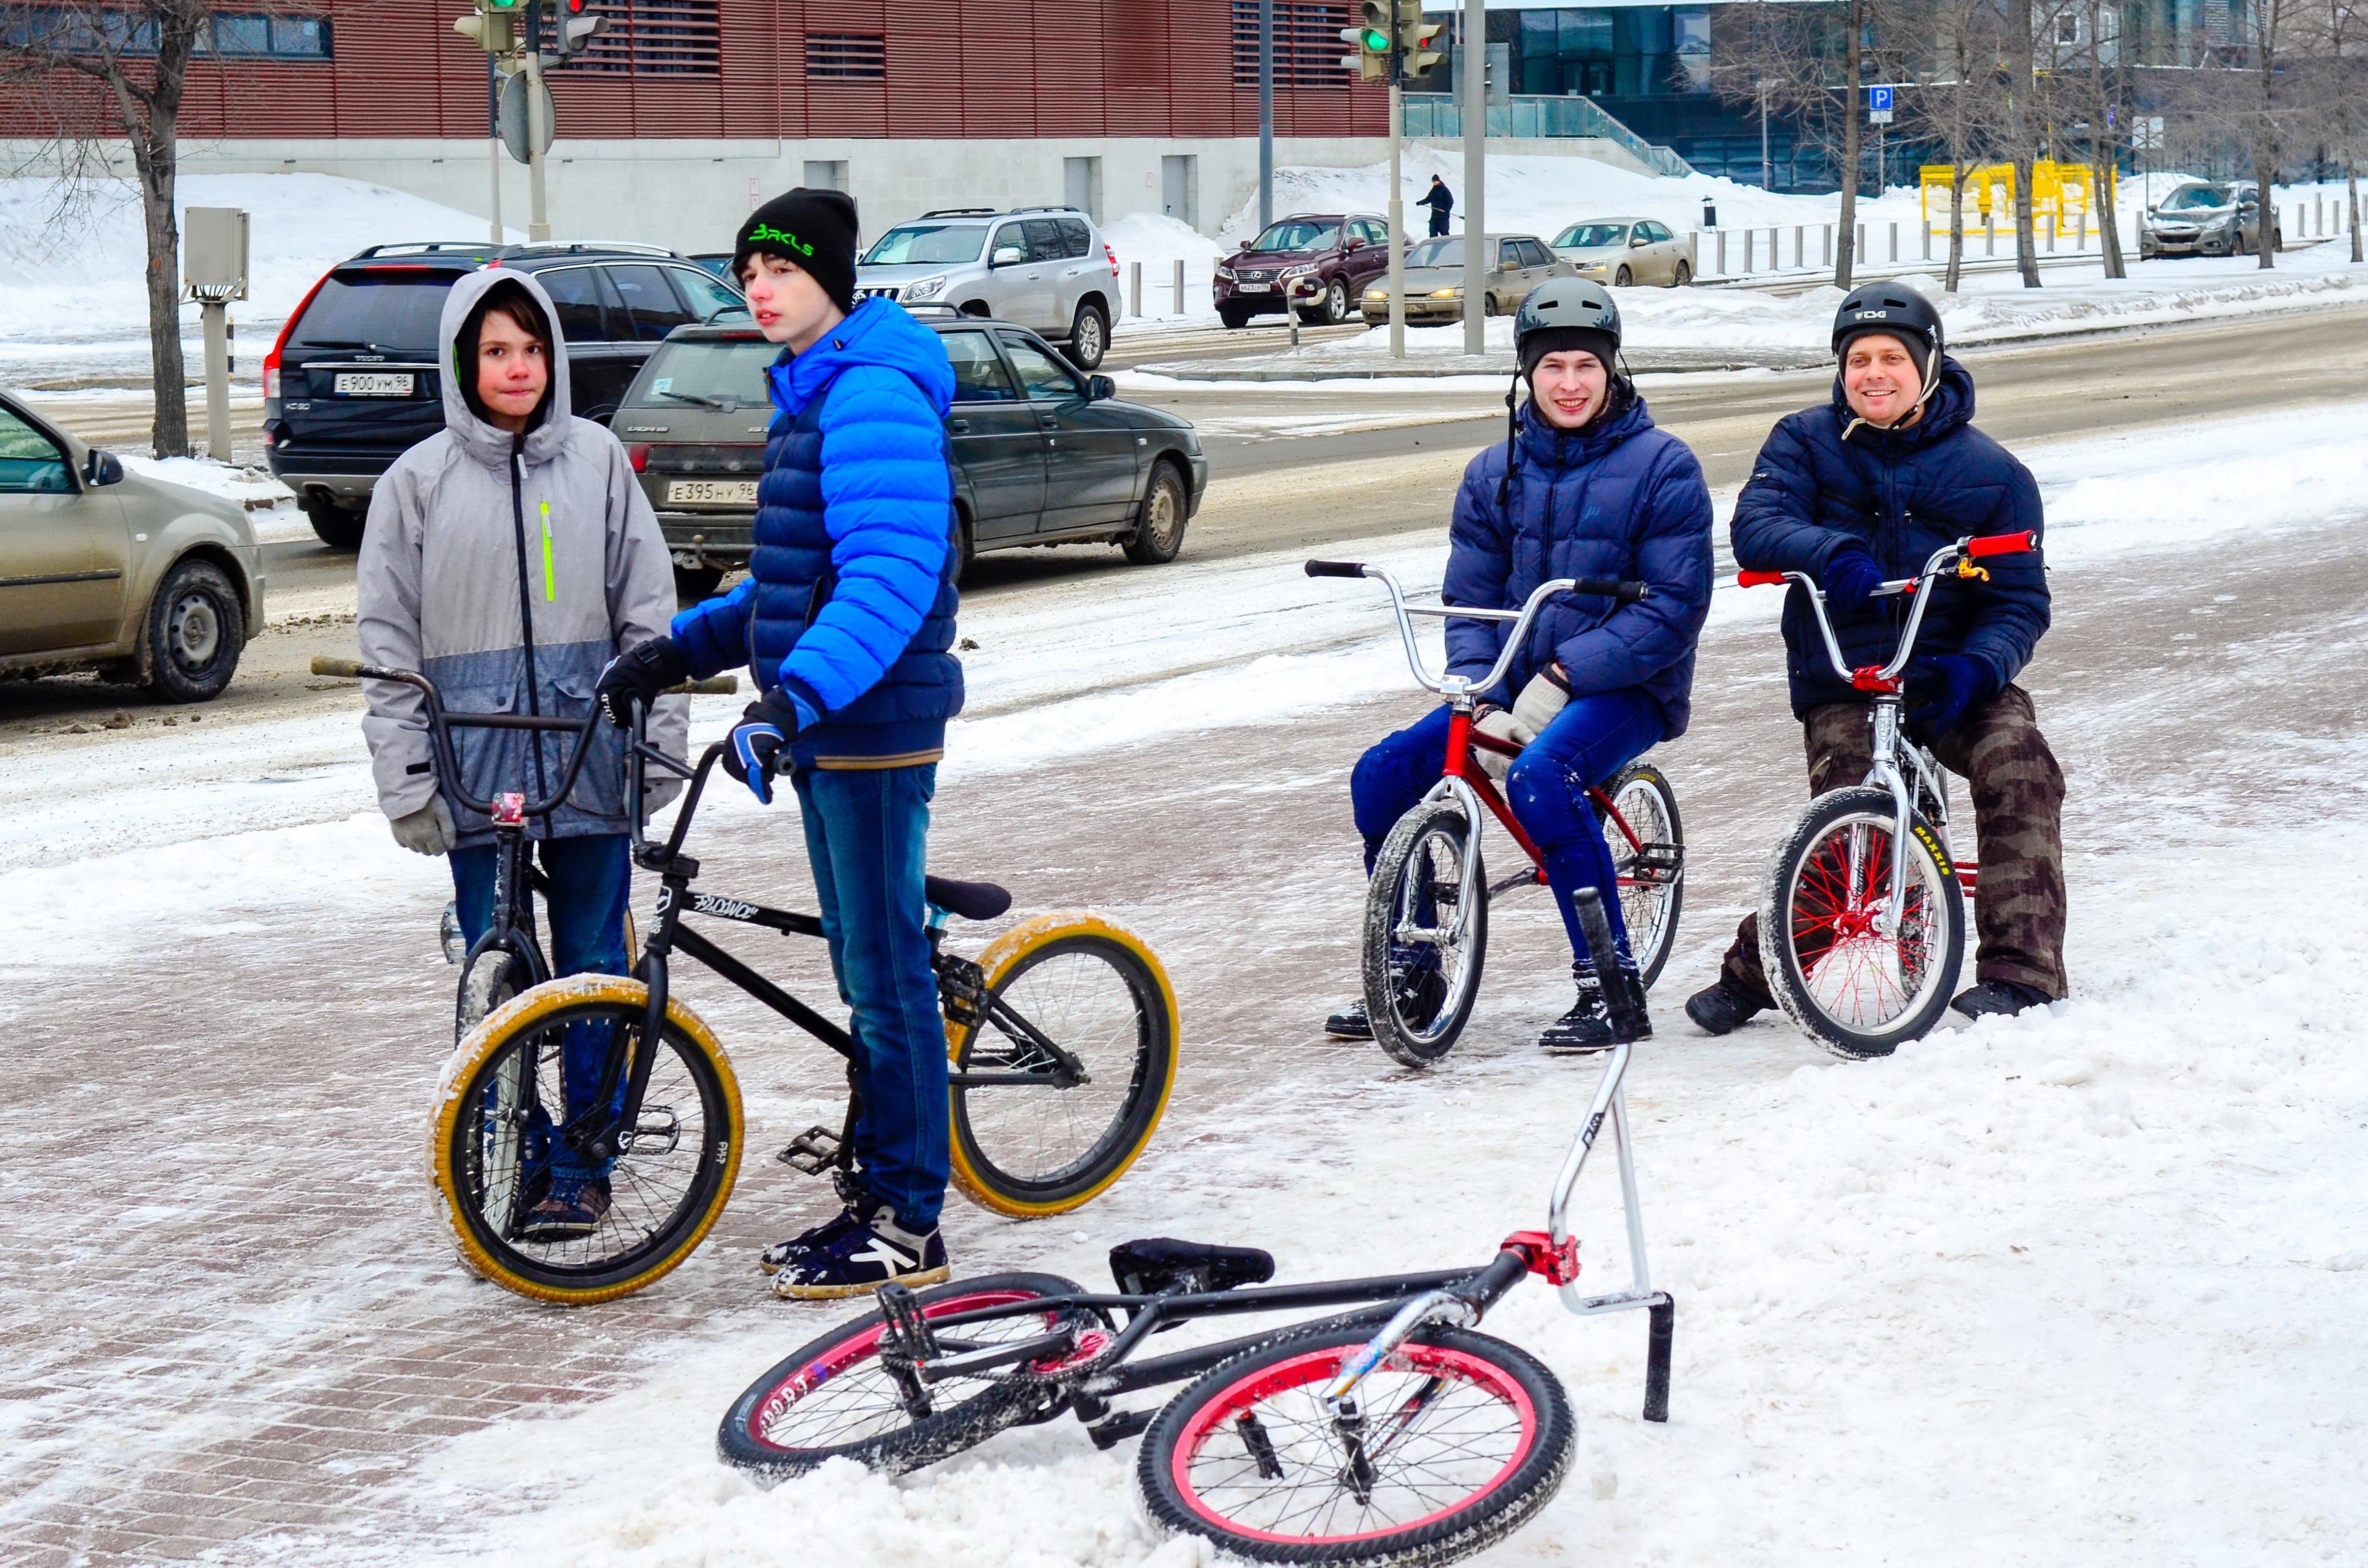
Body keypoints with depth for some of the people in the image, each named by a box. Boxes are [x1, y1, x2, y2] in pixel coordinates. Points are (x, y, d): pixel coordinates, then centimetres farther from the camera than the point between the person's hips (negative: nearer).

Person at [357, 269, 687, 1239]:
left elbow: (647, 608, 8)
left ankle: (582, 1168, 13)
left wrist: (661, 732, 1)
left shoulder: (597, 460, 5)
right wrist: (406, 779, -3)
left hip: (590, 753, 1)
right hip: (478, 759, 0)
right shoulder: (419, 482, 3)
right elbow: (388, 643, 3)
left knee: (593, 967, 4)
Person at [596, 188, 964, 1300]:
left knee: (886, 971, -4)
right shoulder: (813, 393, 16)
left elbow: (893, 577, -29)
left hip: (874, 723, -10)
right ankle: (873, 1193, 23)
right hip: (824, 725, 10)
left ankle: (909, 1227, 2)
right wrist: (684, 648, 18)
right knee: (863, 967, 15)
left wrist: (794, 697, -38)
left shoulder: (877, 395, -17)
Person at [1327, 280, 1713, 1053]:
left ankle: (1610, 986, -22)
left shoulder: (1661, 466, -5)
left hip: (1625, 690, -5)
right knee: (1382, 776, -13)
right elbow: (1470, 603, 7)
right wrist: (1487, 706, -11)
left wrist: (1563, 677, -20)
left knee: (1539, 777, -35)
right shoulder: (1494, 473, 9)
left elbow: (1676, 605, -12)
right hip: (1517, 689, 5)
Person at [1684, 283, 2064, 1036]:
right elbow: (1756, 527, -13)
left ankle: (2022, 969, -21)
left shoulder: (1991, 472, 1)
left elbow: (2021, 599, -1)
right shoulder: (1806, 442, 3)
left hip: (1950, 674, 1)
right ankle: (1756, 966, 3)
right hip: (1841, 682, -1)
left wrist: (1976, 666, -23)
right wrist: (1830, 551, -35)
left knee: (2018, 764, -28)